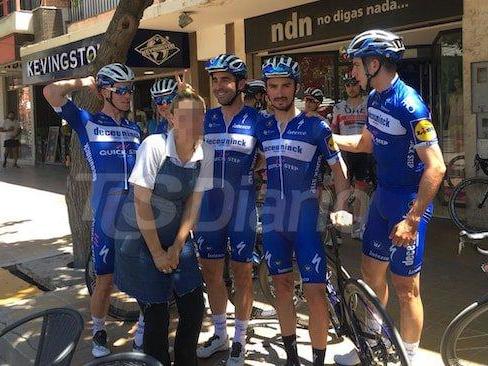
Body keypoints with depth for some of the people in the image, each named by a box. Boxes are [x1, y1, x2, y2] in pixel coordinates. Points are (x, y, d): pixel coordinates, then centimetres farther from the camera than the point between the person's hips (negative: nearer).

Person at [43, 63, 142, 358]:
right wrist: (85, 82, -2)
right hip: (107, 216, -4)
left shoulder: (135, 129, 13)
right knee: (105, 280, 6)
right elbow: (51, 92, -14)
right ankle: (99, 334, 27)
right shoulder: (88, 122, -1)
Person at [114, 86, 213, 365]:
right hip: (141, 236, -4)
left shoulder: (206, 152, -6)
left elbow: (194, 202, -1)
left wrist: (176, 248, -4)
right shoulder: (154, 146, -20)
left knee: (194, 307, 5)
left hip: (175, 237, 4)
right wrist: (157, 252, -13)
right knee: (157, 315, -1)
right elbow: (141, 202, -17)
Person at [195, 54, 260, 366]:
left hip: (242, 205, -4)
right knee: (211, 271, 12)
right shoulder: (206, 119, 6)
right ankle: (219, 333, 31)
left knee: (242, 273, 6)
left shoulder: (257, 119, -5)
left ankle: (240, 339, 23)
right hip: (209, 204, 4)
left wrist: (251, 174, -12)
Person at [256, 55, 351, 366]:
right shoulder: (262, 127, 6)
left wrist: (340, 209, -15)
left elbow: (339, 168, -3)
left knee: (314, 291, -5)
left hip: (306, 218, -4)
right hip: (273, 217, 4)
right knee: (282, 285, 12)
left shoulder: (316, 126, -6)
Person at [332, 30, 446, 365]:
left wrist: (412, 219, -25)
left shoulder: (409, 105, -22)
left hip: (409, 204, -8)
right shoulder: (375, 98, 4)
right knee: (371, 273, 18)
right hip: (383, 197, 8)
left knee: (406, 287, 5)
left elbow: (436, 167, -24)